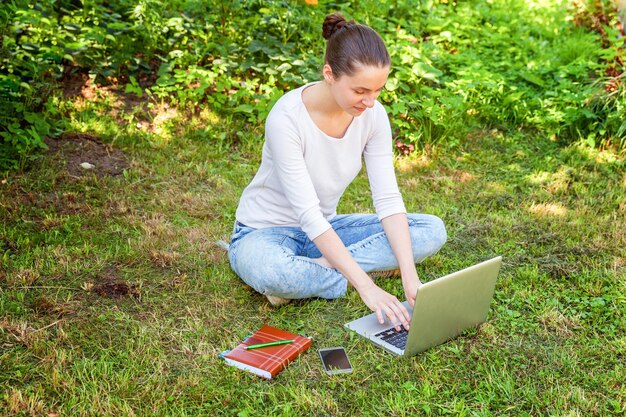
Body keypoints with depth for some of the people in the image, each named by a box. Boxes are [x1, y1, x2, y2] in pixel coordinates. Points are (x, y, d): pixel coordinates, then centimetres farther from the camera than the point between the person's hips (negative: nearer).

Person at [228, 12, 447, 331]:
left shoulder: (372, 114, -12)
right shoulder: (287, 117, -28)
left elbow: (387, 199, -14)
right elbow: (307, 213, -31)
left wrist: (410, 275, -26)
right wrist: (365, 285, -36)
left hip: (323, 230, 6)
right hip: (265, 232, -6)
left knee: (432, 230, -11)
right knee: (269, 272, -43)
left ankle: (309, 270, -17)